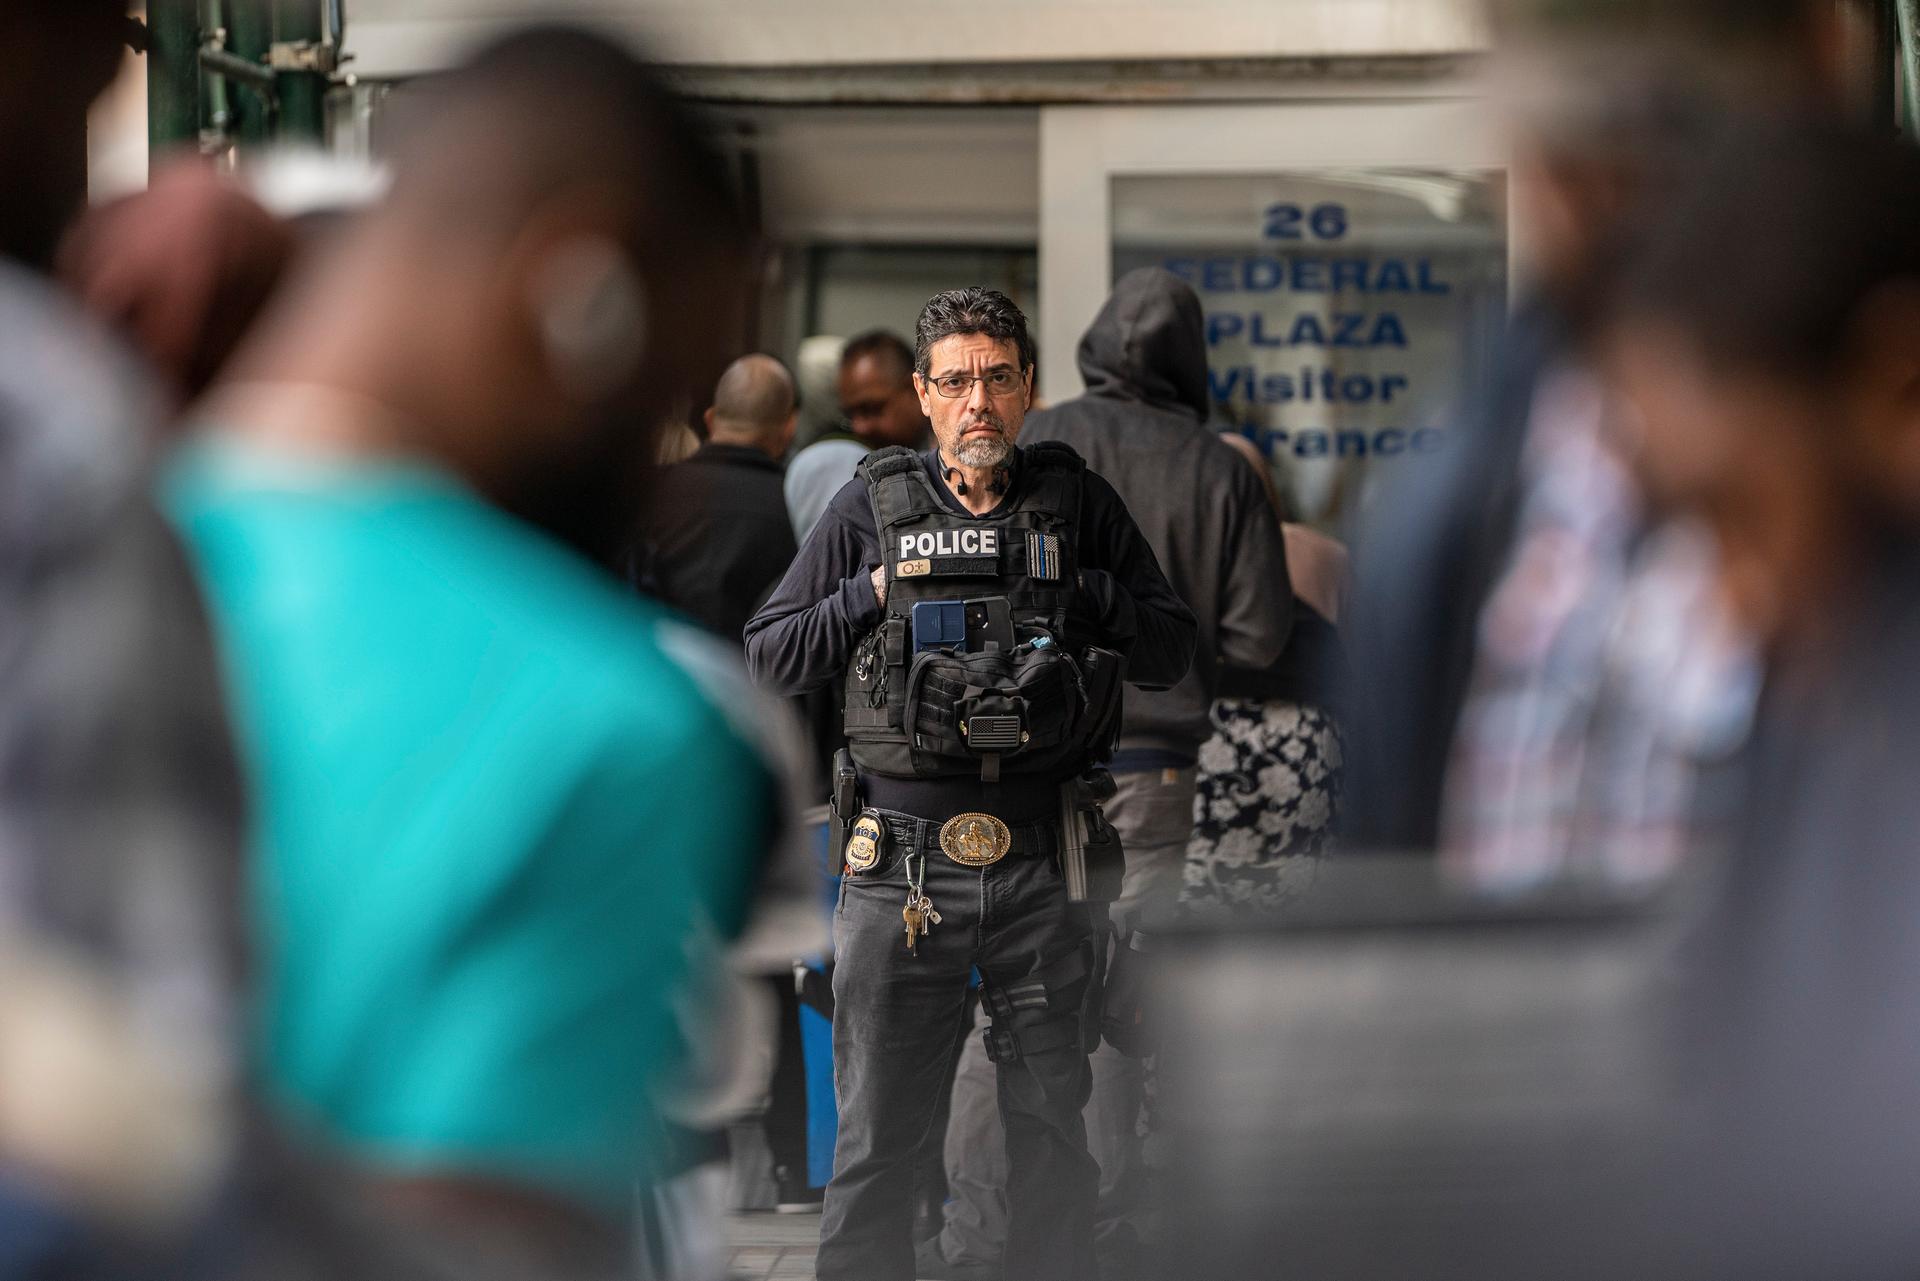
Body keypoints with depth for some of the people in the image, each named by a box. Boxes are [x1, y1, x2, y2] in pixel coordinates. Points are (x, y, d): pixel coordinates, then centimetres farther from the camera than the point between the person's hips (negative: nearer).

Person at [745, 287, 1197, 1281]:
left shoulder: (1080, 505, 7)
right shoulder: (871, 510, 5)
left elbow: (1172, 657, 10)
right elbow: (770, 657, 7)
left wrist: (1093, 598, -6)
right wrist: (872, 599, -6)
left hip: (1044, 870, 1)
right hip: (902, 865, -1)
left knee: (1054, 1138, 9)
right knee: (874, 1143, 3)